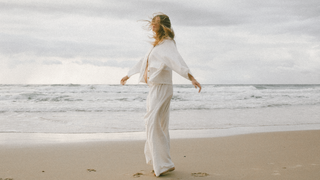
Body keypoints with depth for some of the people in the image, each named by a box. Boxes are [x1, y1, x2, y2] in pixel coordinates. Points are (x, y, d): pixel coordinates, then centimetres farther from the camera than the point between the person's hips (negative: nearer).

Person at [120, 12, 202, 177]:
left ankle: (164, 164, -5)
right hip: (154, 89, 9)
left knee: (154, 126, -12)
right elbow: (143, 62, 33)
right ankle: (160, 163, 21)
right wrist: (128, 75, 44)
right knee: (159, 127, 13)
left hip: (161, 89, -9)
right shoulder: (156, 45, 19)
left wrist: (191, 77, -45)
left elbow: (177, 60, -29)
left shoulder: (167, 44, -10)